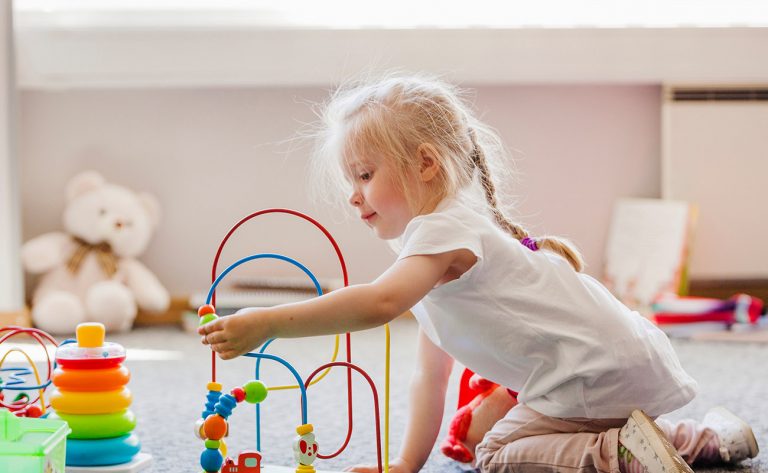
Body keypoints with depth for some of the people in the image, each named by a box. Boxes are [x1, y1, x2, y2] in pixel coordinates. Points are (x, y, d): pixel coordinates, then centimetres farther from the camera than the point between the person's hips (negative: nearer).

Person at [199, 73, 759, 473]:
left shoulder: (443, 231, -15)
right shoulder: (439, 239, 18)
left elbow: (380, 302, -35)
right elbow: (430, 375, 19)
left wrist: (267, 323, -36)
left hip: (597, 372, -10)